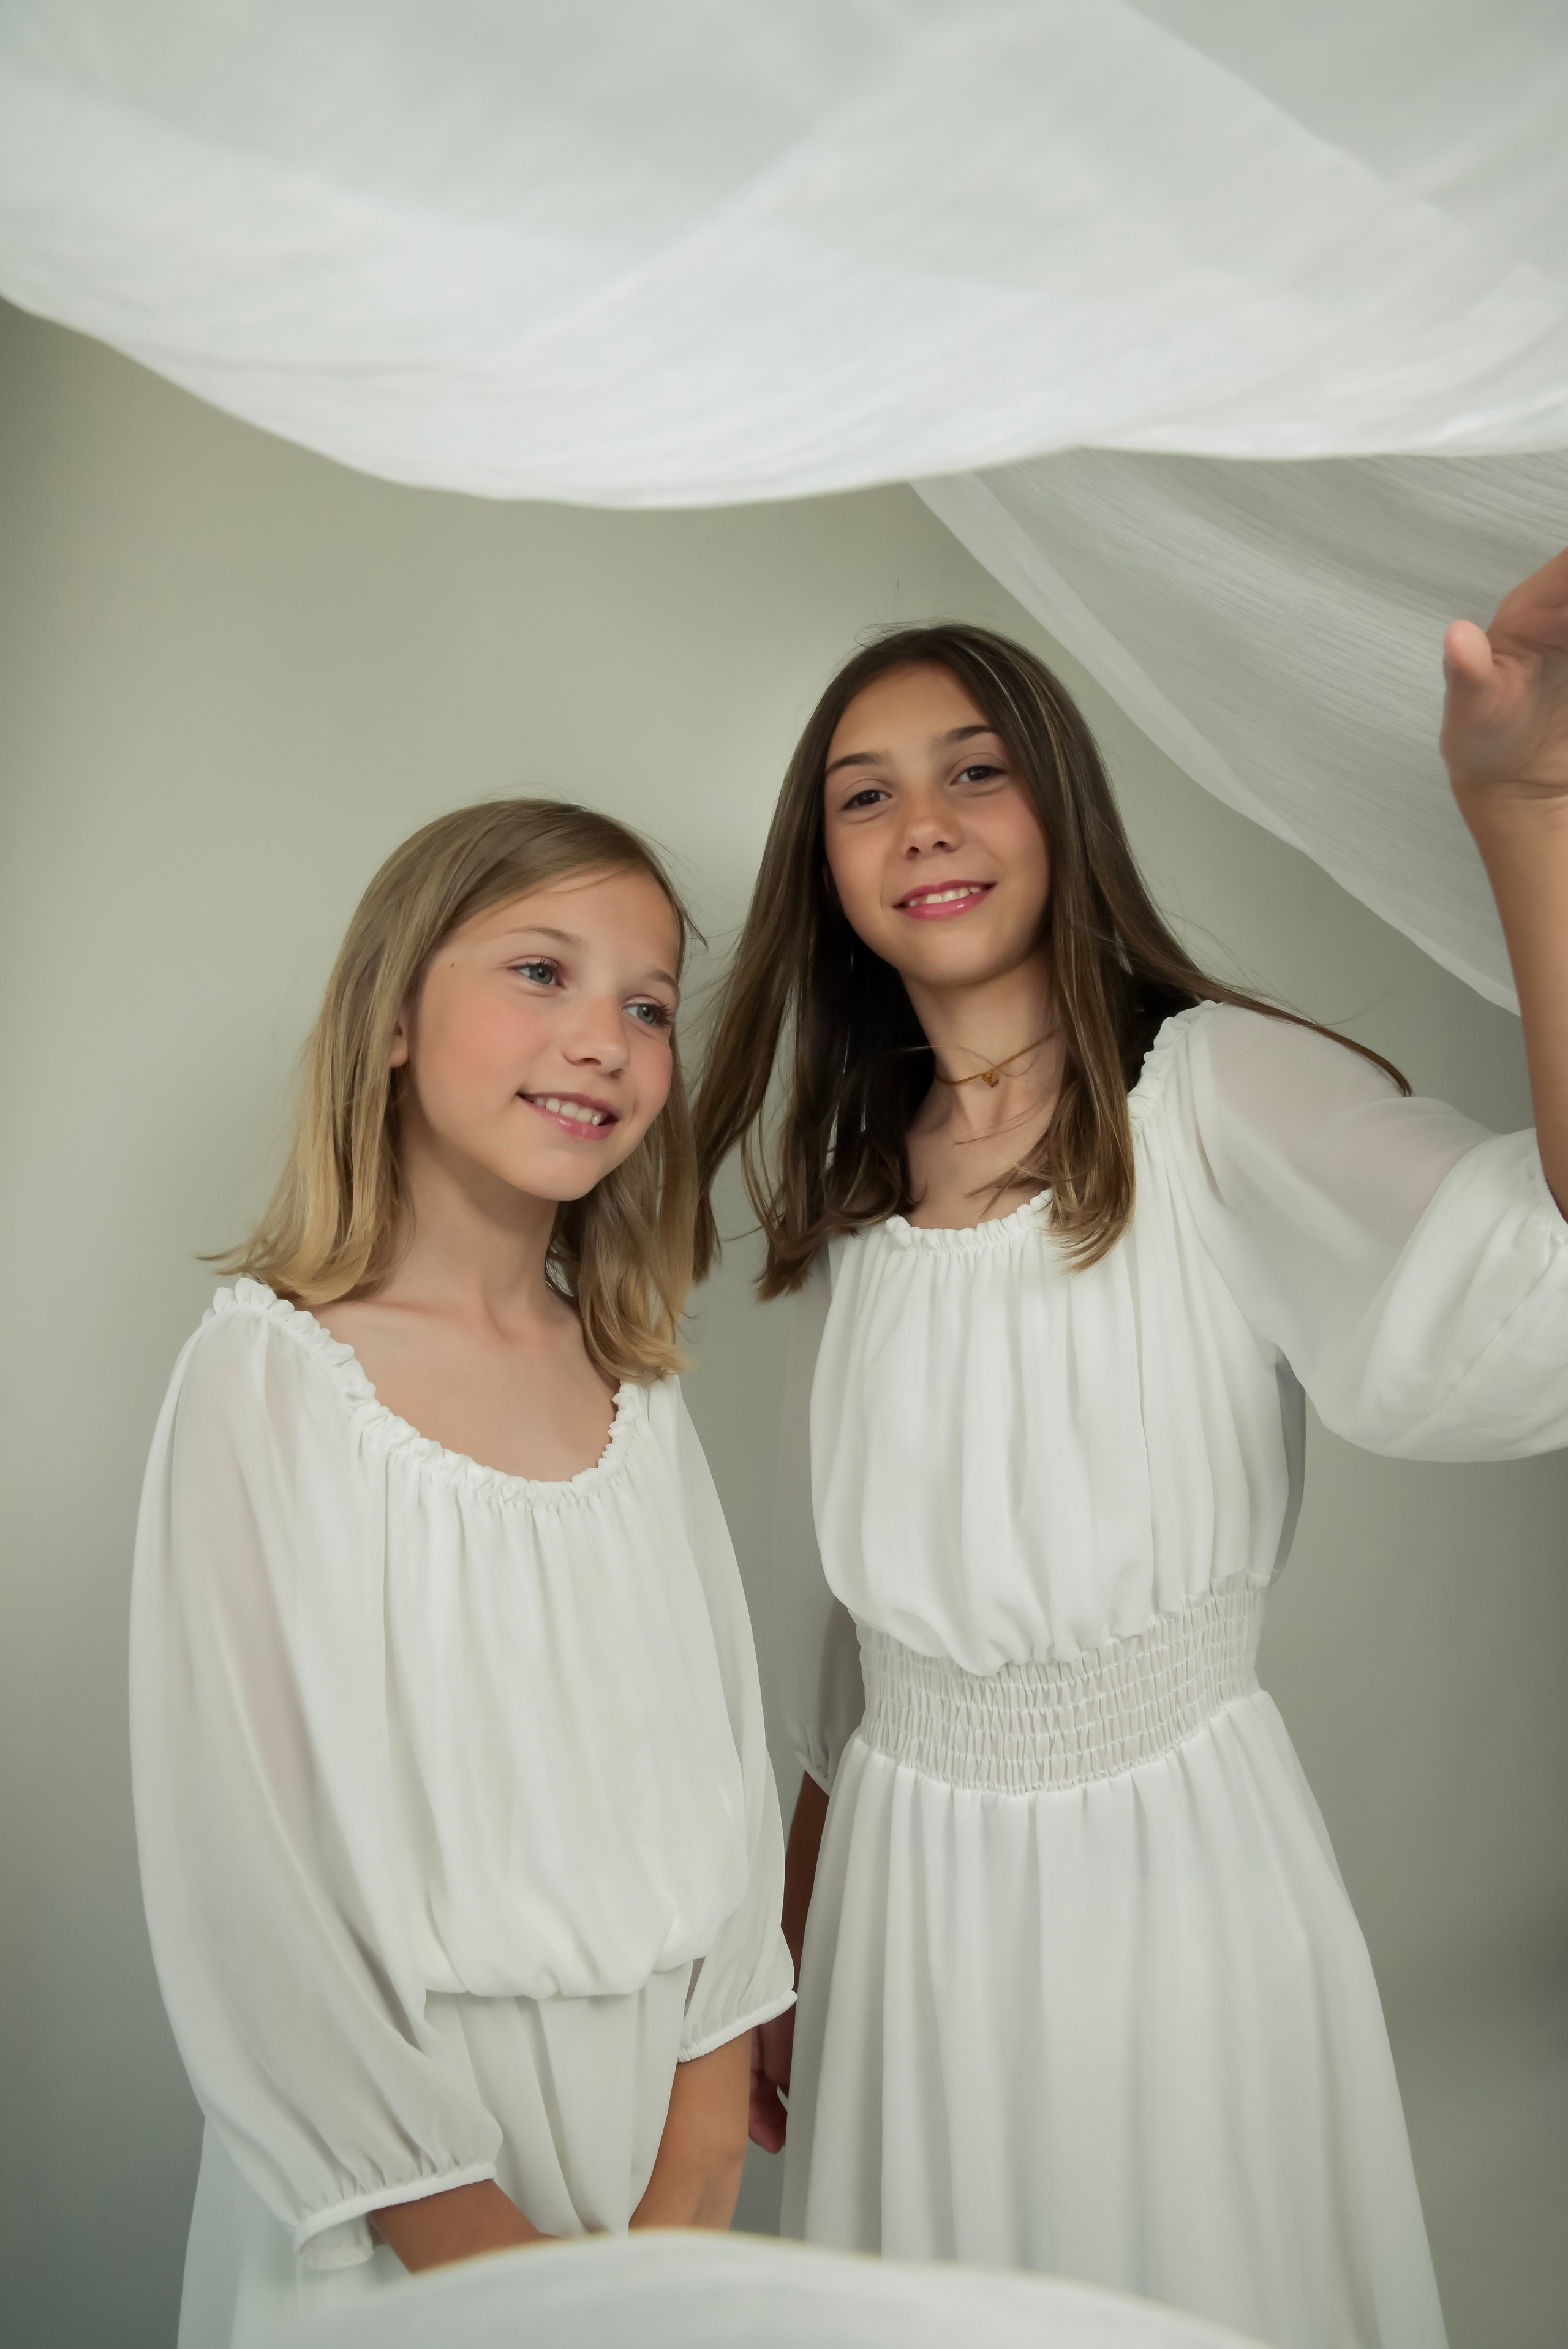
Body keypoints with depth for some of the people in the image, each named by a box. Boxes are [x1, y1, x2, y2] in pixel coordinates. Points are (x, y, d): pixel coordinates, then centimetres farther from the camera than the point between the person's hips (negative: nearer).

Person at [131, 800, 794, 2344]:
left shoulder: (633, 1383, 0)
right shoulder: (275, 1375, -16)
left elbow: (720, 1752, 1)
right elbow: (238, 1844, -16)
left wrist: (707, 2135, -5)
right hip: (401, 2123, -4)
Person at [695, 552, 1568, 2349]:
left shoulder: (1218, 1094, -13)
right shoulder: (853, 1192, 4)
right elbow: (839, 1618, 10)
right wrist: (784, 1955, 16)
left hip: (1179, 1866, -4)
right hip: (907, 1892, 5)